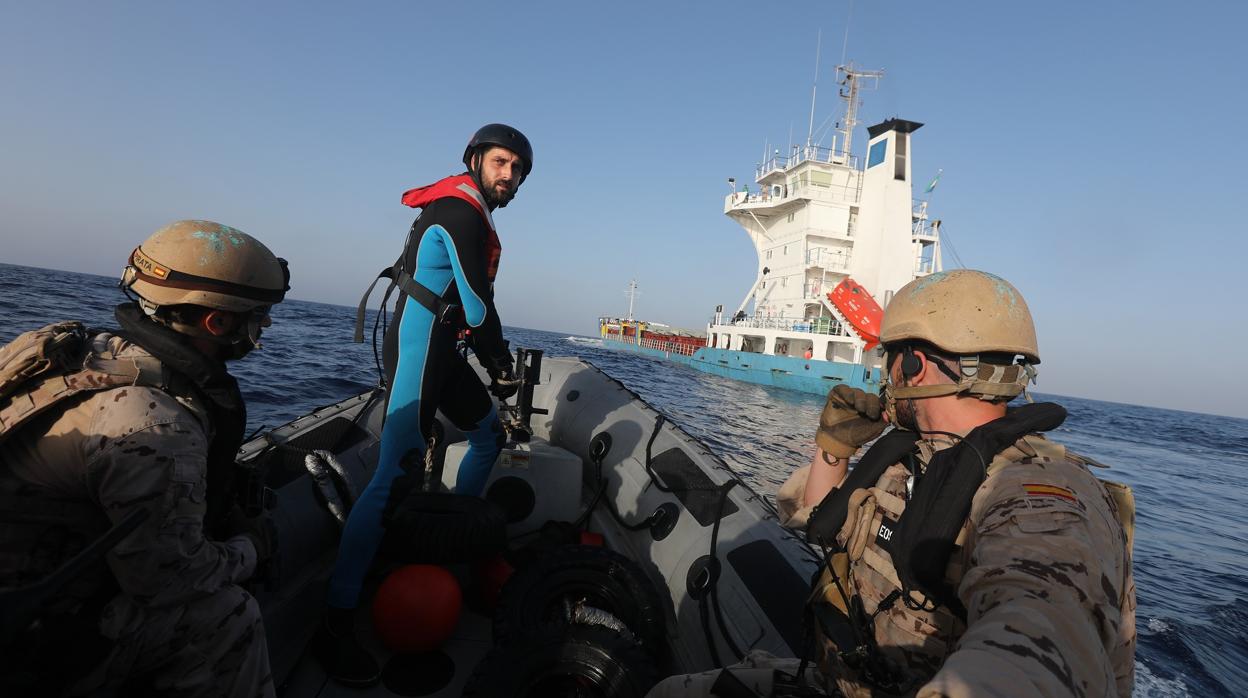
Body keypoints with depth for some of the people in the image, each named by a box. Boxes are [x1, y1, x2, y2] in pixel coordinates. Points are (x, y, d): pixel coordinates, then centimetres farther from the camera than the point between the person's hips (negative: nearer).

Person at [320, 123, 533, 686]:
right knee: (396, 476, -15)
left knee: (489, 435, 20)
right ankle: (336, 623, -8)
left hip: (439, 343, 11)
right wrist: (501, 362, -2)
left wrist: (494, 363, 14)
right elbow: (477, 304, -15)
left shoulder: (471, 212, 19)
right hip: (419, 345, -11)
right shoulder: (461, 210, -12)